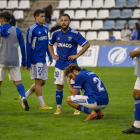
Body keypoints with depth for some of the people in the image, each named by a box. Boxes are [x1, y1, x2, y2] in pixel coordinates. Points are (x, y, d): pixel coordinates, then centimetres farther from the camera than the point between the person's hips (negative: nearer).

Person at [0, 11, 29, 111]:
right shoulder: (17, 31, 3)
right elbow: (22, 46, 6)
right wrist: (24, 62, 14)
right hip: (14, 61, 2)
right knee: (17, 82, 5)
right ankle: (23, 97, -20)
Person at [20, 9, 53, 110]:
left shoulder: (45, 29, 12)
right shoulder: (32, 30, -10)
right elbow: (28, 46, -9)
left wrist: (50, 56, 14)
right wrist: (28, 62, -11)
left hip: (43, 60, 8)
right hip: (36, 59, -8)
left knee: (42, 82, 10)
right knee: (39, 81, -4)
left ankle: (24, 97, 22)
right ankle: (42, 105, 0)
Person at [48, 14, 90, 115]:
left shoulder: (75, 34, -7)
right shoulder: (56, 34, 5)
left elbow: (87, 45, -6)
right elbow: (50, 44, 24)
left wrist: (77, 55, -9)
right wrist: (53, 55, 10)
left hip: (71, 64, -3)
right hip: (59, 64, 3)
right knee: (59, 86, 3)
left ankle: (77, 108, 6)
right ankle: (59, 108, 12)